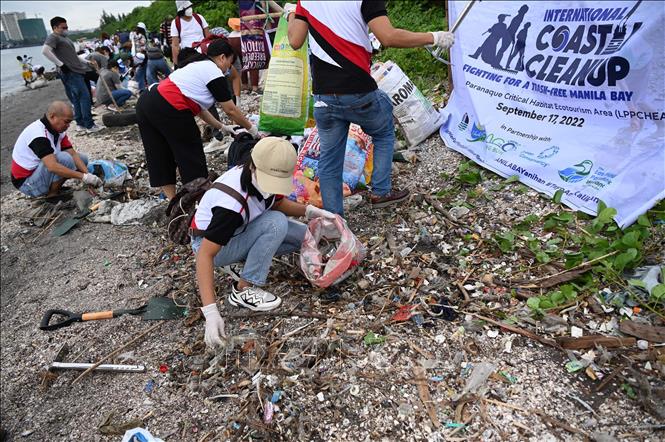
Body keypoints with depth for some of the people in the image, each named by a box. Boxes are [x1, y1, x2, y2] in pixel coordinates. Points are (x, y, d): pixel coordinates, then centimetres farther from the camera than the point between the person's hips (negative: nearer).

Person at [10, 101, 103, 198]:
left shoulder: (58, 130, 0)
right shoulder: (38, 134, -28)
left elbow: (73, 154, -6)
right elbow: (52, 166, -39)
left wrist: (88, 175, -20)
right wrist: (84, 177, -37)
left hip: (39, 170, 9)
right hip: (27, 183, -9)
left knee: (82, 158, 3)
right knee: (64, 158, -30)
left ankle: (54, 188, 5)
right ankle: (52, 195, -11)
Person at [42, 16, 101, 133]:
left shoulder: (64, 38, 22)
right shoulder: (53, 37, -7)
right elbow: (45, 51, -22)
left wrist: (86, 63, 22)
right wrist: (60, 64, -22)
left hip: (77, 71, 9)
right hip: (70, 72, -9)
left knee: (78, 99, 11)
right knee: (85, 97, -11)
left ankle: (80, 123, 17)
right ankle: (89, 125, -10)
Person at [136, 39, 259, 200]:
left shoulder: (198, 66, 25)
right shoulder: (214, 73, -2)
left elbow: (199, 108, 24)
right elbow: (231, 111, 0)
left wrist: (222, 127, 27)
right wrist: (251, 129, 12)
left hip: (146, 102, 10)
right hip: (168, 111, -9)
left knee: (160, 156, 13)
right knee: (190, 152, 6)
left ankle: (171, 199, 20)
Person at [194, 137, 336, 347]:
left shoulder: (265, 176, -17)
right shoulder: (231, 202, -38)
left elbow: (278, 202, 4)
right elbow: (205, 255, -36)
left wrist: (309, 210, -15)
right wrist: (211, 312, -43)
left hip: (239, 230, 7)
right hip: (210, 243, -7)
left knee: (303, 236, -4)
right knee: (276, 223, -31)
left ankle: (245, 261, 4)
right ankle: (243, 290, -19)